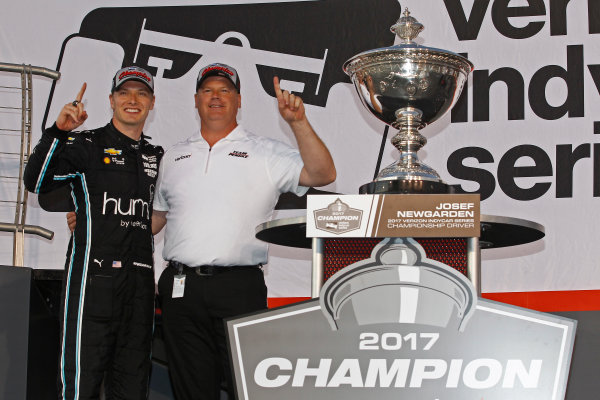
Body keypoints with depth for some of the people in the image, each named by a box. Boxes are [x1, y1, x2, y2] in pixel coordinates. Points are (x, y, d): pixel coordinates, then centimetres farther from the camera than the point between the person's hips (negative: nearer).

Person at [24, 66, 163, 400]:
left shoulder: (158, 157, 19)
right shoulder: (88, 146, 4)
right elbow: (37, 182, -11)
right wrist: (58, 131, -21)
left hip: (140, 281, 5)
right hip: (94, 276, -5)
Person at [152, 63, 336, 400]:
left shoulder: (265, 153, 7)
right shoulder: (174, 157, 18)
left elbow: (322, 175, -5)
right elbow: (155, 216, 25)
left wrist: (298, 122, -14)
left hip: (239, 287, -3)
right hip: (182, 288, 3)